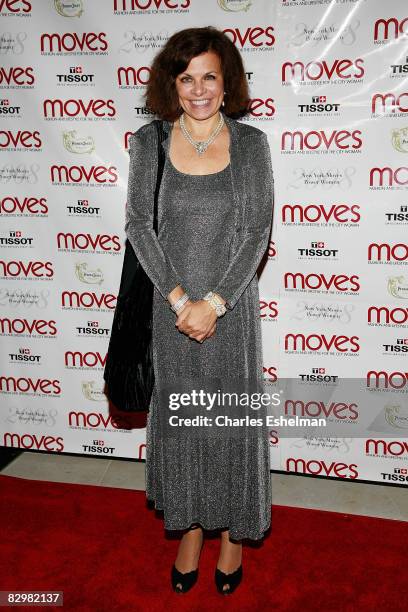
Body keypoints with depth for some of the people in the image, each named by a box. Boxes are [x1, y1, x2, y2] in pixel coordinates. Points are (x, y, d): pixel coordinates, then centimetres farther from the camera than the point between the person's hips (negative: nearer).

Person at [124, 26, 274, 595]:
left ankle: (234, 531, 31)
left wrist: (214, 303, -13)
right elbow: (139, 225, -3)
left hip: (232, 304, -1)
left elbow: (258, 232, -6)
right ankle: (191, 527, 33)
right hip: (172, 304, 1)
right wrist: (179, 298, -11)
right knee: (178, 416, 12)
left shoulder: (251, 142, -2)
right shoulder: (149, 141, 0)